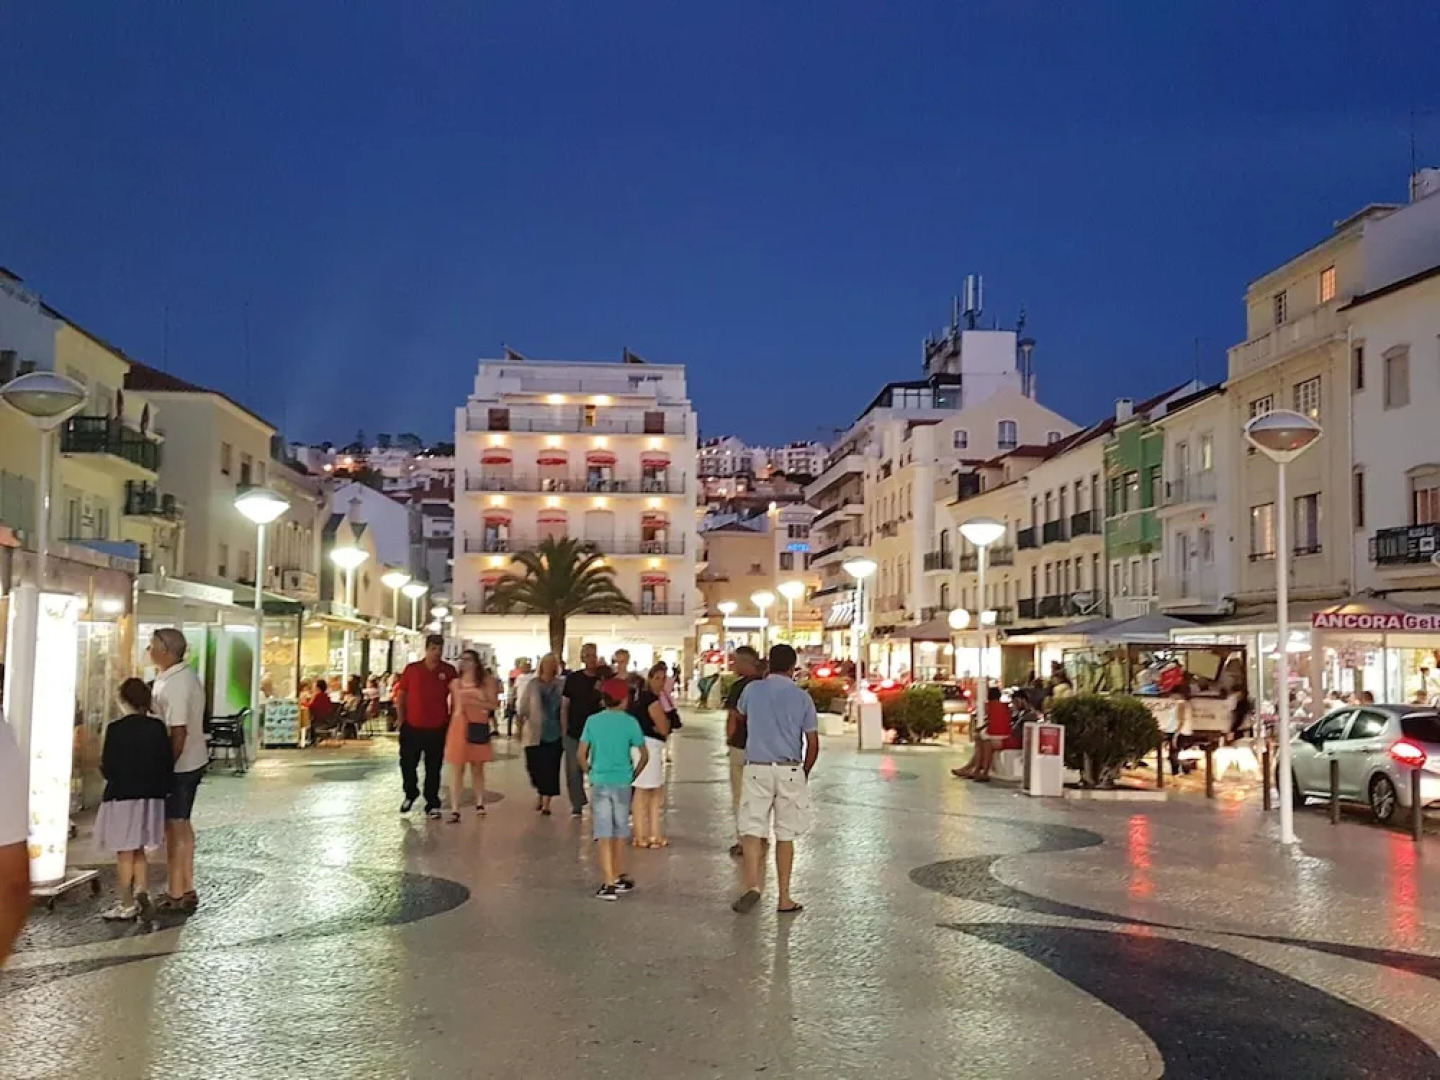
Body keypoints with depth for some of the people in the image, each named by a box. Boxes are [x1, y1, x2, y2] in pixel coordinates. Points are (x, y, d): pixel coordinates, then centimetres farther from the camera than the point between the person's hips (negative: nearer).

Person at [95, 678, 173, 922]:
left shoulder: (116, 728, -12)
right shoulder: (158, 727, -1)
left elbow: (108, 767, -12)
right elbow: (168, 764, 1)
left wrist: (106, 771, 11)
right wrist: (161, 788, 14)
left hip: (123, 797, -4)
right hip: (151, 798, 4)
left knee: (125, 852, 5)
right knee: (138, 850, 18)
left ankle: (126, 904, 12)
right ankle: (142, 893, 9)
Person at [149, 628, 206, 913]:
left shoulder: (174, 684, -22)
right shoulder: (185, 675, 8)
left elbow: (179, 732, -25)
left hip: (179, 765, -10)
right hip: (192, 761, 10)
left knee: (175, 828, 0)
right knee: (181, 825, 18)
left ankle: (176, 895, 9)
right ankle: (186, 890, 27)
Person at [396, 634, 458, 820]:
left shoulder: (449, 671, -2)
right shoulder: (412, 669, -1)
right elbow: (400, 696, 6)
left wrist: (451, 721, 1)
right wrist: (401, 721, 1)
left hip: (437, 729, -1)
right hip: (412, 728, 1)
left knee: (433, 769, 7)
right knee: (407, 764, 10)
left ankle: (432, 804, 17)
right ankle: (410, 794, 34)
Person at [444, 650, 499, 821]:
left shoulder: (486, 681, 1)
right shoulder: (455, 683, 5)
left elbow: (494, 705, -6)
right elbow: (452, 707, 9)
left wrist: (472, 701, -15)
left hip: (478, 728, 0)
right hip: (458, 728, 0)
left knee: (477, 768, 12)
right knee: (456, 770, -5)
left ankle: (479, 803, 27)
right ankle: (454, 809, -6)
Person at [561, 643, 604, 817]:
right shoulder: (573, 678, 1)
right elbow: (564, 706, 4)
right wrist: (564, 730, 0)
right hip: (574, 732, 0)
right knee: (574, 770, 2)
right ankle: (577, 805, 14)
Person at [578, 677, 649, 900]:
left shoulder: (592, 721, 0)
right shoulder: (630, 722, -4)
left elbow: (582, 754, -2)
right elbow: (644, 756, -4)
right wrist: (634, 775, 9)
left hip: (599, 782, 0)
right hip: (622, 782, 0)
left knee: (604, 834, 1)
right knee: (619, 832, 16)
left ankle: (609, 884, -4)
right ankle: (620, 877, 28)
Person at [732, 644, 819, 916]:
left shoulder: (752, 690, 3)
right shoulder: (802, 698, -1)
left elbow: (741, 715, 27)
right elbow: (813, 744, 1)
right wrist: (804, 772, 18)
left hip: (756, 769, 0)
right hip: (789, 771, 0)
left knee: (752, 830, -1)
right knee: (785, 835, 8)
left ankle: (752, 886, -22)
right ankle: (784, 898, 13)